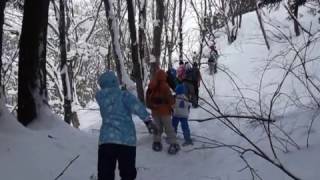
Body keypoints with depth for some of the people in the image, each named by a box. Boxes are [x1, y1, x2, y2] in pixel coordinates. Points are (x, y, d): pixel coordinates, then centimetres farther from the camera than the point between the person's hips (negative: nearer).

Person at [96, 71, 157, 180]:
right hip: (127, 140, -1)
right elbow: (136, 105, -17)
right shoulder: (124, 95, 1)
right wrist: (147, 119, -25)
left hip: (106, 139, 1)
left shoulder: (100, 97, 9)